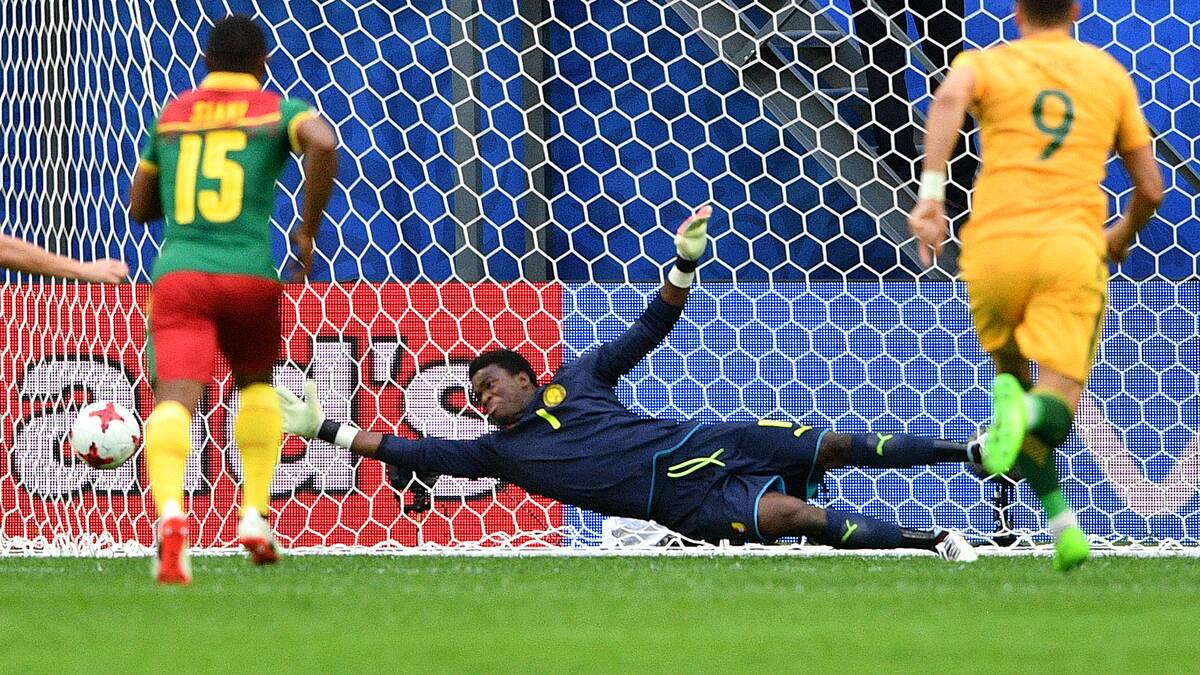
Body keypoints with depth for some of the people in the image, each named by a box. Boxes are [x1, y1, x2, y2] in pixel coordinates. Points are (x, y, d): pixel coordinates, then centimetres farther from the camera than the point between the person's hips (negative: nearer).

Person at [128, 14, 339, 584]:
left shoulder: (171, 116, 18)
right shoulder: (278, 110, 9)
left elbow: (139, 207, 26)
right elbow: (323, 143, -14)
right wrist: (308, 230, -4)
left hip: (177, 274, 0)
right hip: (249, 274, 0)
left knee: (174, 398, -16)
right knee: (256, 383, 28)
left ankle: (170, 511, -44)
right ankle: (255, 515, 18)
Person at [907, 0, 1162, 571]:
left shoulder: (986, 63, 12)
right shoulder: (1109, 73, 18)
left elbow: (950, 97, -15)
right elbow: (1150, 188, 20)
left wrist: (931, 192, -21)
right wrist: (1122, 237, 41)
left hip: (993, 245, 0)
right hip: (1072, 246, 0)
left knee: (1010, 370, 23)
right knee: (1058, 404, -4)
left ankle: (1060, 520, 3)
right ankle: (1024, 414, -43)